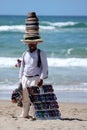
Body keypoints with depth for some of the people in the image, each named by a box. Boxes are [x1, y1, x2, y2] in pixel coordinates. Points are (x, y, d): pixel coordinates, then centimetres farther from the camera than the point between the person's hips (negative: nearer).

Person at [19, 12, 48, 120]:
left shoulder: (41, 53, -4)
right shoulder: (25, 54, 11)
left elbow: (45, 67, -6)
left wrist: (41, 78, -14)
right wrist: (21, 79, 13)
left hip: (35, 78, -5)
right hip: (25, 78, 5)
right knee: (25, 98, 10)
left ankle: (35, 115, -6)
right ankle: (24, 114, 20)